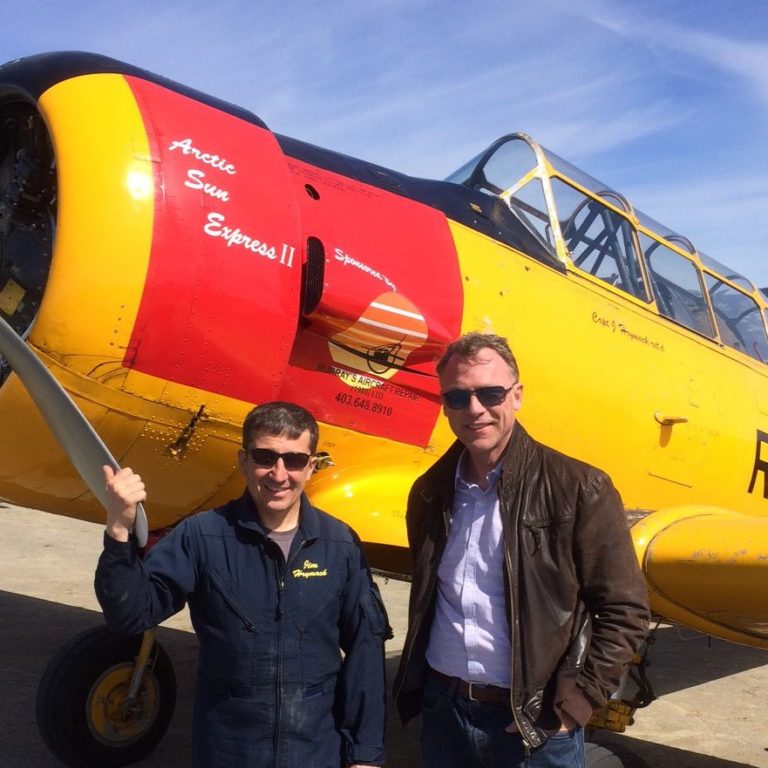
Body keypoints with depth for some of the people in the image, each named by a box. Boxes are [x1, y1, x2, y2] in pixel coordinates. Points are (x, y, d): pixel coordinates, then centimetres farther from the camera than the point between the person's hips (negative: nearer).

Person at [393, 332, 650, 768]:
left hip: (534, 724, -4)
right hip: (441, 710, 4)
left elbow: (624, 611, -10)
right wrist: (416, 683, 8)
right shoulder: (430, 492, 2)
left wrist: (571, 706, -12)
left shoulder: (579, 489, -12)